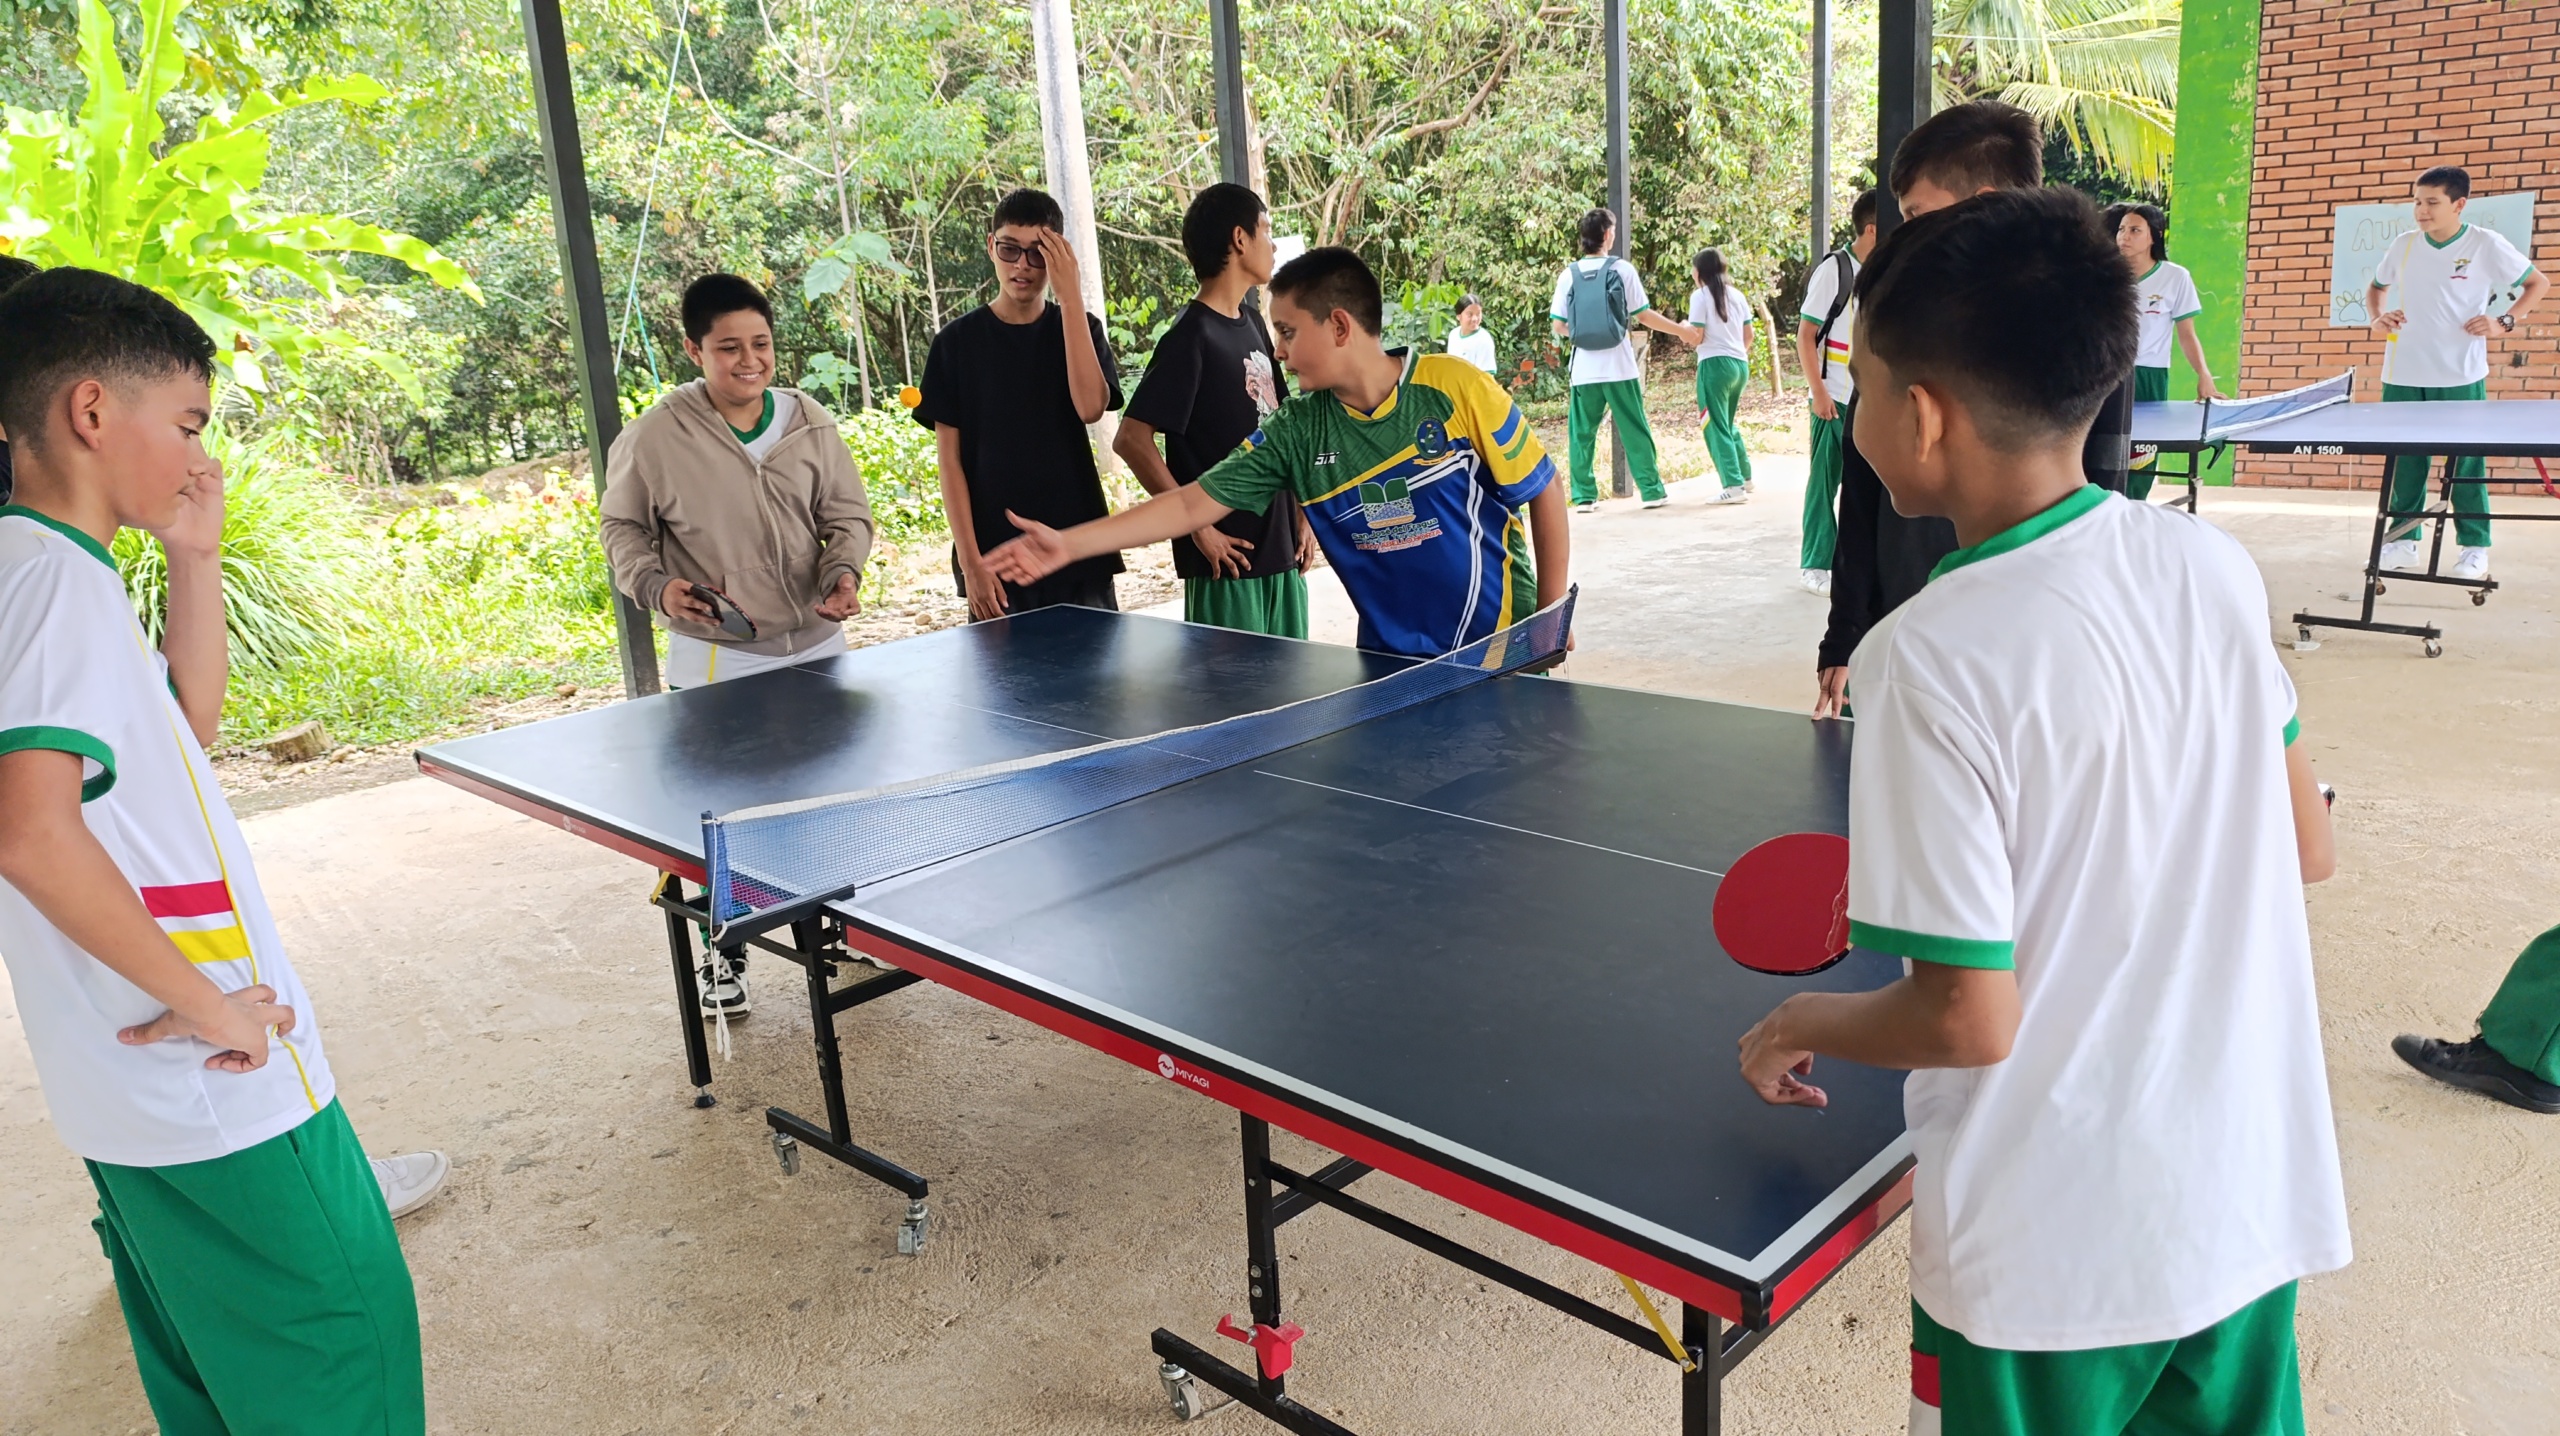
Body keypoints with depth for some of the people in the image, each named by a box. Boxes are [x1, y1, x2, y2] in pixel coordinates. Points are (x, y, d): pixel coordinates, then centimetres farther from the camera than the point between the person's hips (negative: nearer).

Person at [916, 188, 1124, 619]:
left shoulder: (1080, 328, 7)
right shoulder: (957, 341, 2)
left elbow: (1091, 407, -13)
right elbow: (949, 457, 0)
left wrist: (1070, 296, -14)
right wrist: (970, 562, -8)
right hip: (995, 560, -1)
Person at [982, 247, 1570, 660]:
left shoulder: (1458, 389, -13)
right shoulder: (1297, 432, -4)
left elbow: (1543, 493, -4)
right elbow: (1191, 504, -3)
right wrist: (1068, 544, -10)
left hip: (1498, 651, -3)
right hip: (1389, 658, 3)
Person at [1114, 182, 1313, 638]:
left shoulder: (1252, 322, 12)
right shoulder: (1192, 337, -13)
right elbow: (1131, 440, -19)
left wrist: (1301, 513, 11)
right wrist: (1200, 529, -17)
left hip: (1281, 551, 8)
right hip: (1228, 562, -8)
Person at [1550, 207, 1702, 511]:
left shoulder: (1569, 275, 2)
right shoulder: (1622, 269, -3)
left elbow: (1559, 326, 2)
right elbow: (1643, 315, 0)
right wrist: (1681, 331, 12)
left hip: (1584, 370, 1)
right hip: (1619, 367, -1)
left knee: (1581, 433, 9)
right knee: (1635, 431, 6)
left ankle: (1584, 496, 6)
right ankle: (1652, 490, 8)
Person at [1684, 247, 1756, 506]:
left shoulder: (1700, 295, -6)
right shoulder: (1737, 295, 13)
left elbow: (1696, 337, -12)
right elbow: (1748, 335, 14)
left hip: (1715, 365, -7)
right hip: (1740, 365, 7)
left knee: (1716, 427, -5)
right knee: (1727, 424, 23)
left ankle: (1733, 486, -13)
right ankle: (1744, 477, 27)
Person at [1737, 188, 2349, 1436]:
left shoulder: (1930, 663, -25)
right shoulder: (2212, 565, -6)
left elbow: (1971, 1019, -22)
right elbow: (2306, 850, 6)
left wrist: (1806, 1025, -3)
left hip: (2052, 1264, -6)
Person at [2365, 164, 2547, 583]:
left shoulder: (2486, 245, -5)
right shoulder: (2404, 245, 5)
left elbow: (2539, 283, 5)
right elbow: (2375, 288, 23)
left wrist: (2504, 323, -9)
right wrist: (2378, 318, 3)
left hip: (2460, 378, -3)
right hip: (2403, 376, 3)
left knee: (2466, 462, 1)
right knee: (2404, 461, 7)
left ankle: (2474, 548, 9)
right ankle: (2403, 541, 17)